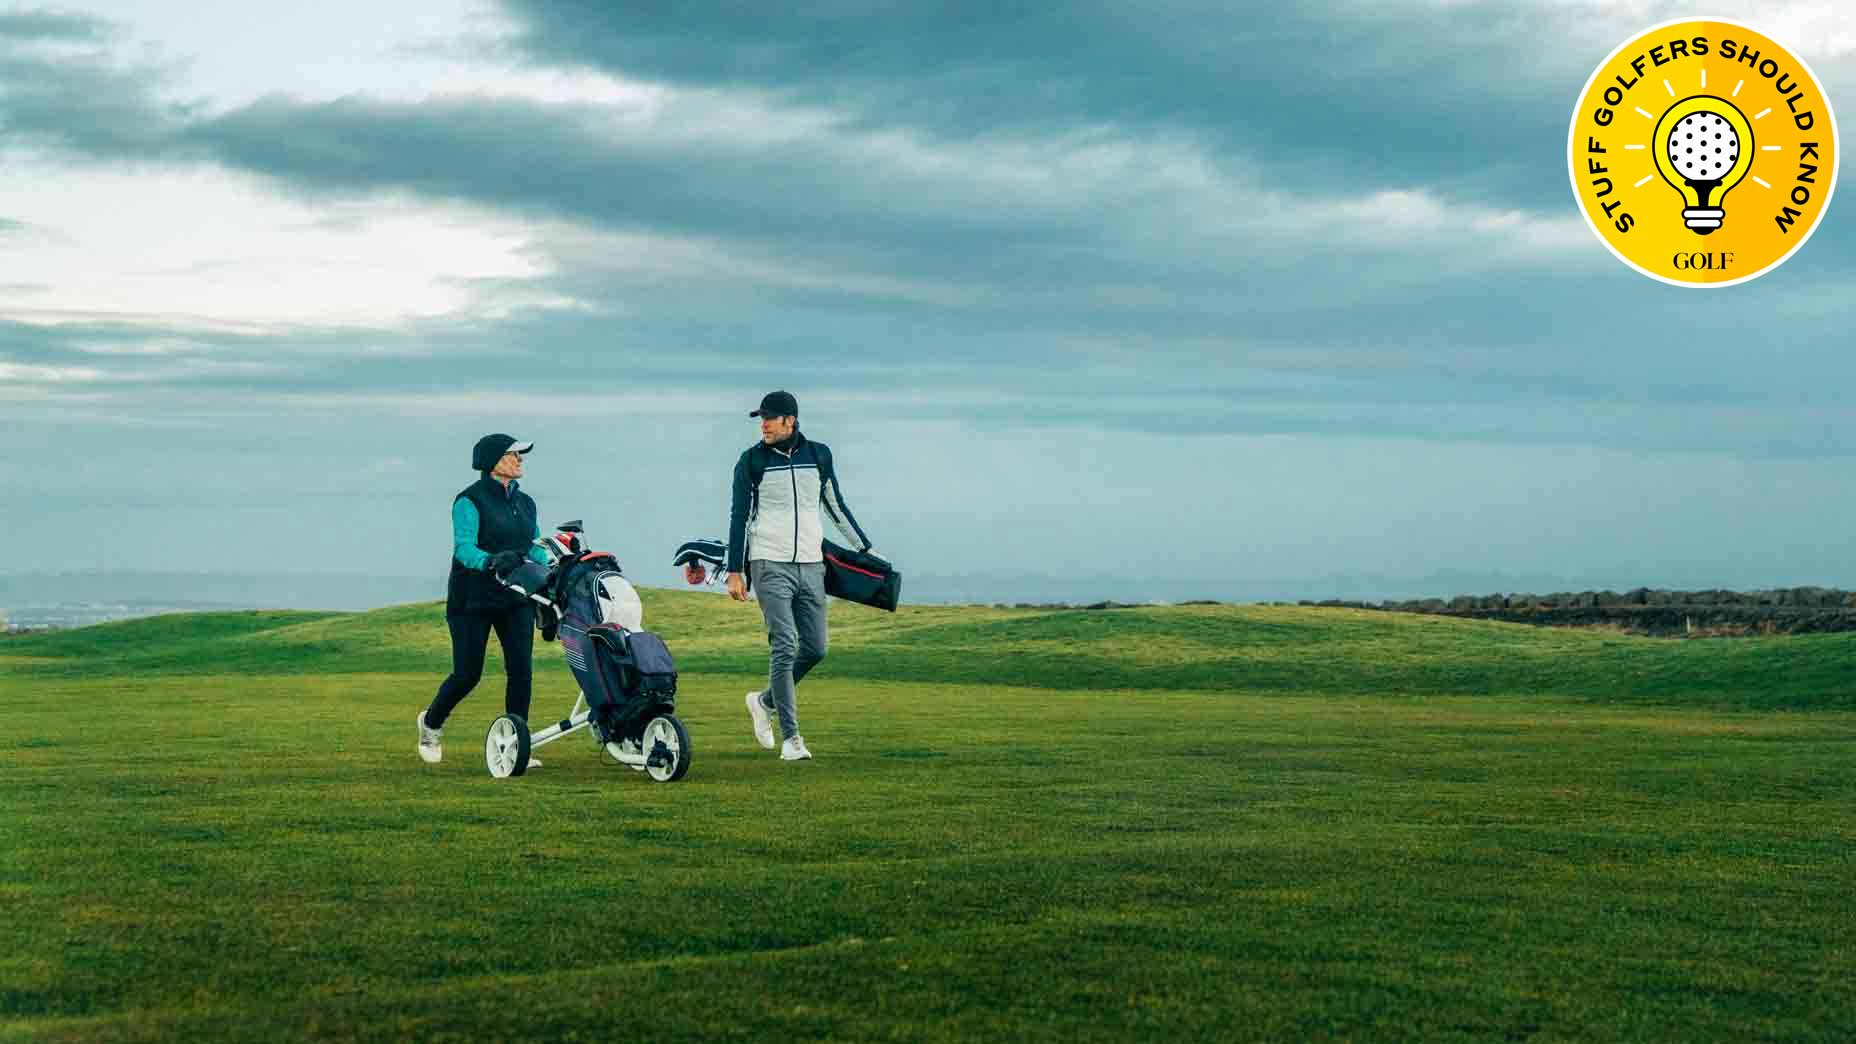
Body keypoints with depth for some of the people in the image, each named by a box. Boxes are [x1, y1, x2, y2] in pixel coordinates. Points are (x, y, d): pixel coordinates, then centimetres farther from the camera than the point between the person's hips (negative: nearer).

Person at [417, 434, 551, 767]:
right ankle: (431, 723, 28)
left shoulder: (525, 502, 12)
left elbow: (535, 547, 12)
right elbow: (463, 547, -21)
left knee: (521, 670, -7)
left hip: (516, 598, 5)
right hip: (473, 599, -5)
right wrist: (490, 561, -40)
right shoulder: (470, 501, -9)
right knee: (467, 675, -1)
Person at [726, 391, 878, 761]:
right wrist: (734, 571, -4)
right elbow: (739, 516, 1)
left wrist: (866, 549, 20)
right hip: (770, 566, -4)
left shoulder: (819, 455, 9)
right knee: (784, 648, -12)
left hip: (811, 565, 4)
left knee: (815, 649, 1)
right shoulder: (751, 461, 0)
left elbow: (836, 507, 19)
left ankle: (765, 702, 24)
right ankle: (791, 737, -9)